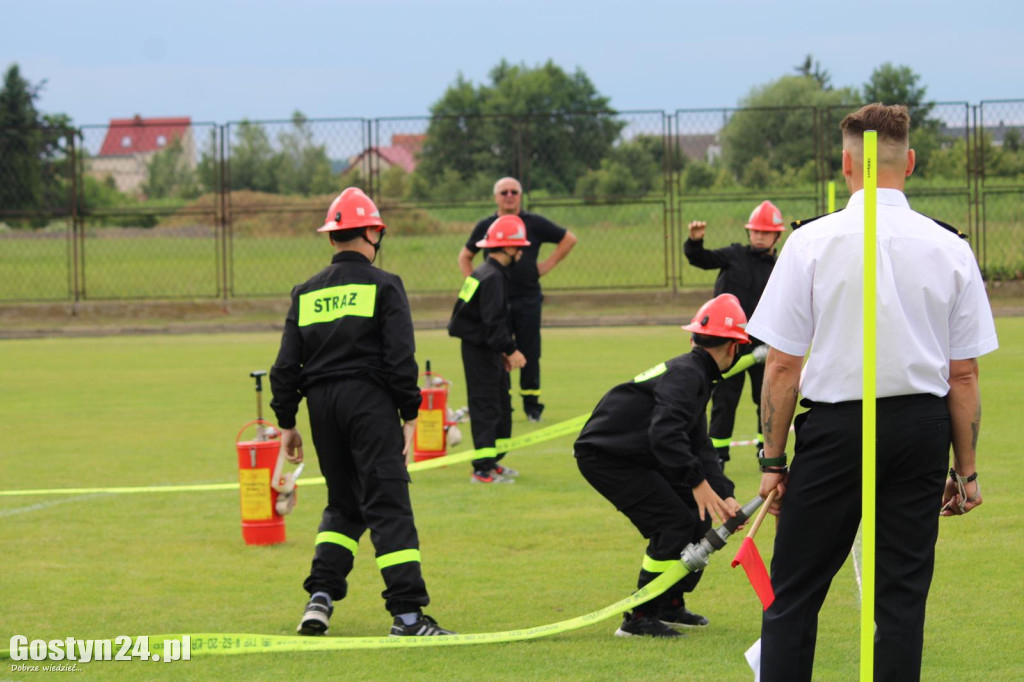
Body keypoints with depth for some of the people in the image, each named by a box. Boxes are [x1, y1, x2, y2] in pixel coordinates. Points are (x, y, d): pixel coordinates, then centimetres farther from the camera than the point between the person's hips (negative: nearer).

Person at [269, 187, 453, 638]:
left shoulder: (306, 293, 12)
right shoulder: (383, 287, -1)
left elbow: (286, 367, 10)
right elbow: (401, 359, -9)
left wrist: (286, 423, 16)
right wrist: (410, 414, -4)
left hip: (322, 403, 5)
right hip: (369, 399, -5)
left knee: (343, 505, 18)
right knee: (388, 506, -7)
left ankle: (321, 596, 4)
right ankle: (407, 613, -14)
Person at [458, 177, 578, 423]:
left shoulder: (535, 223, 4)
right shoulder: (485, 227, 7)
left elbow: (569, 239, 14)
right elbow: (465, 257, 19)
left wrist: (548, 264, 5)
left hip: (528, 300, -1)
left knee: (530, 355, 1)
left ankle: (532, 405, 9)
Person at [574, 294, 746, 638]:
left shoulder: (696, 376, 13)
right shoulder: (686, 374, -20)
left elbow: (700, 447, 12)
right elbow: (665, 432, -35)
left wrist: (724, 494, -1)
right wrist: (698, 482, -36)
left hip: (635, 456, 10)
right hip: (604, 457, -10)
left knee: (697, 515, 13)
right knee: (675, 522, -16)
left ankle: (670, 604, 23)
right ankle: (639, 618, -11)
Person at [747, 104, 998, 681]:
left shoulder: (812, 243, -6)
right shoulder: (950, 250, 1)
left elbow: (782, 367, -5)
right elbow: (964, 376, 3)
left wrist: (774, 460, 3)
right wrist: (966, 469, 11)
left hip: (837, 427, -2)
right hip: (922, 428, 2)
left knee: (794, 593, 4)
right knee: (903, 592, 8)